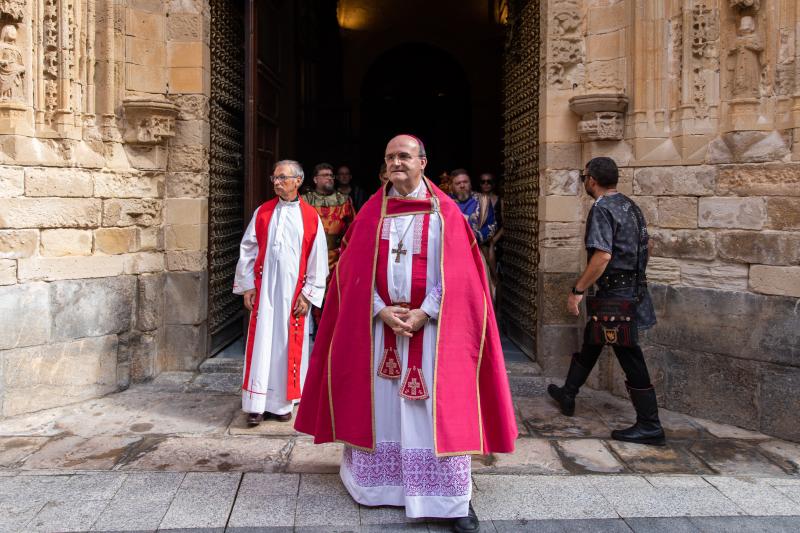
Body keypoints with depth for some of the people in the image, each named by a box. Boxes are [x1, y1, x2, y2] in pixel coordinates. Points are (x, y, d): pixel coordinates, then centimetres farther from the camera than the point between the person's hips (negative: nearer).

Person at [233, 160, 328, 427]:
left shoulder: (310, 217, 1)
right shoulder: (262, 212, 5)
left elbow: (317, 259, 0)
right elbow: (248, 250, 6)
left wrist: (309, 294, -3)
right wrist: (247, 286, 0)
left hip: (293, 292, 0)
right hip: (264, 289, 1)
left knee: (288, 345, 6)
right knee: (261, 344, 0)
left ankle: (282, 402, 17)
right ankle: (257, 404, 7)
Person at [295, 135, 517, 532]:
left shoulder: (444, 212, 1)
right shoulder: (372, 211, 7)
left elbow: (453, 272, -5)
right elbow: (357, 270, 3)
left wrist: (422, 314, -15)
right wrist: (382, 311, -10)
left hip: (430, 325, -2)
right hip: (378, 323, 3)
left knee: (438, 411, -2)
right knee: (378, 405, 7)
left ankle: (454, 499, 6)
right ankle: (381, 482, 23)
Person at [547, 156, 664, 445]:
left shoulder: (602, 209, -17)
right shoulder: (629, 205, 11)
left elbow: (603, 256, -26)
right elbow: (640, 247, 17)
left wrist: (577, 290, -21)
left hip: (615, 292, -10)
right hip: (633, 286, 10)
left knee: (629, 355, -3)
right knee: (591, 341, 21)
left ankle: (650, 426, 5)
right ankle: (567, 395, 36)